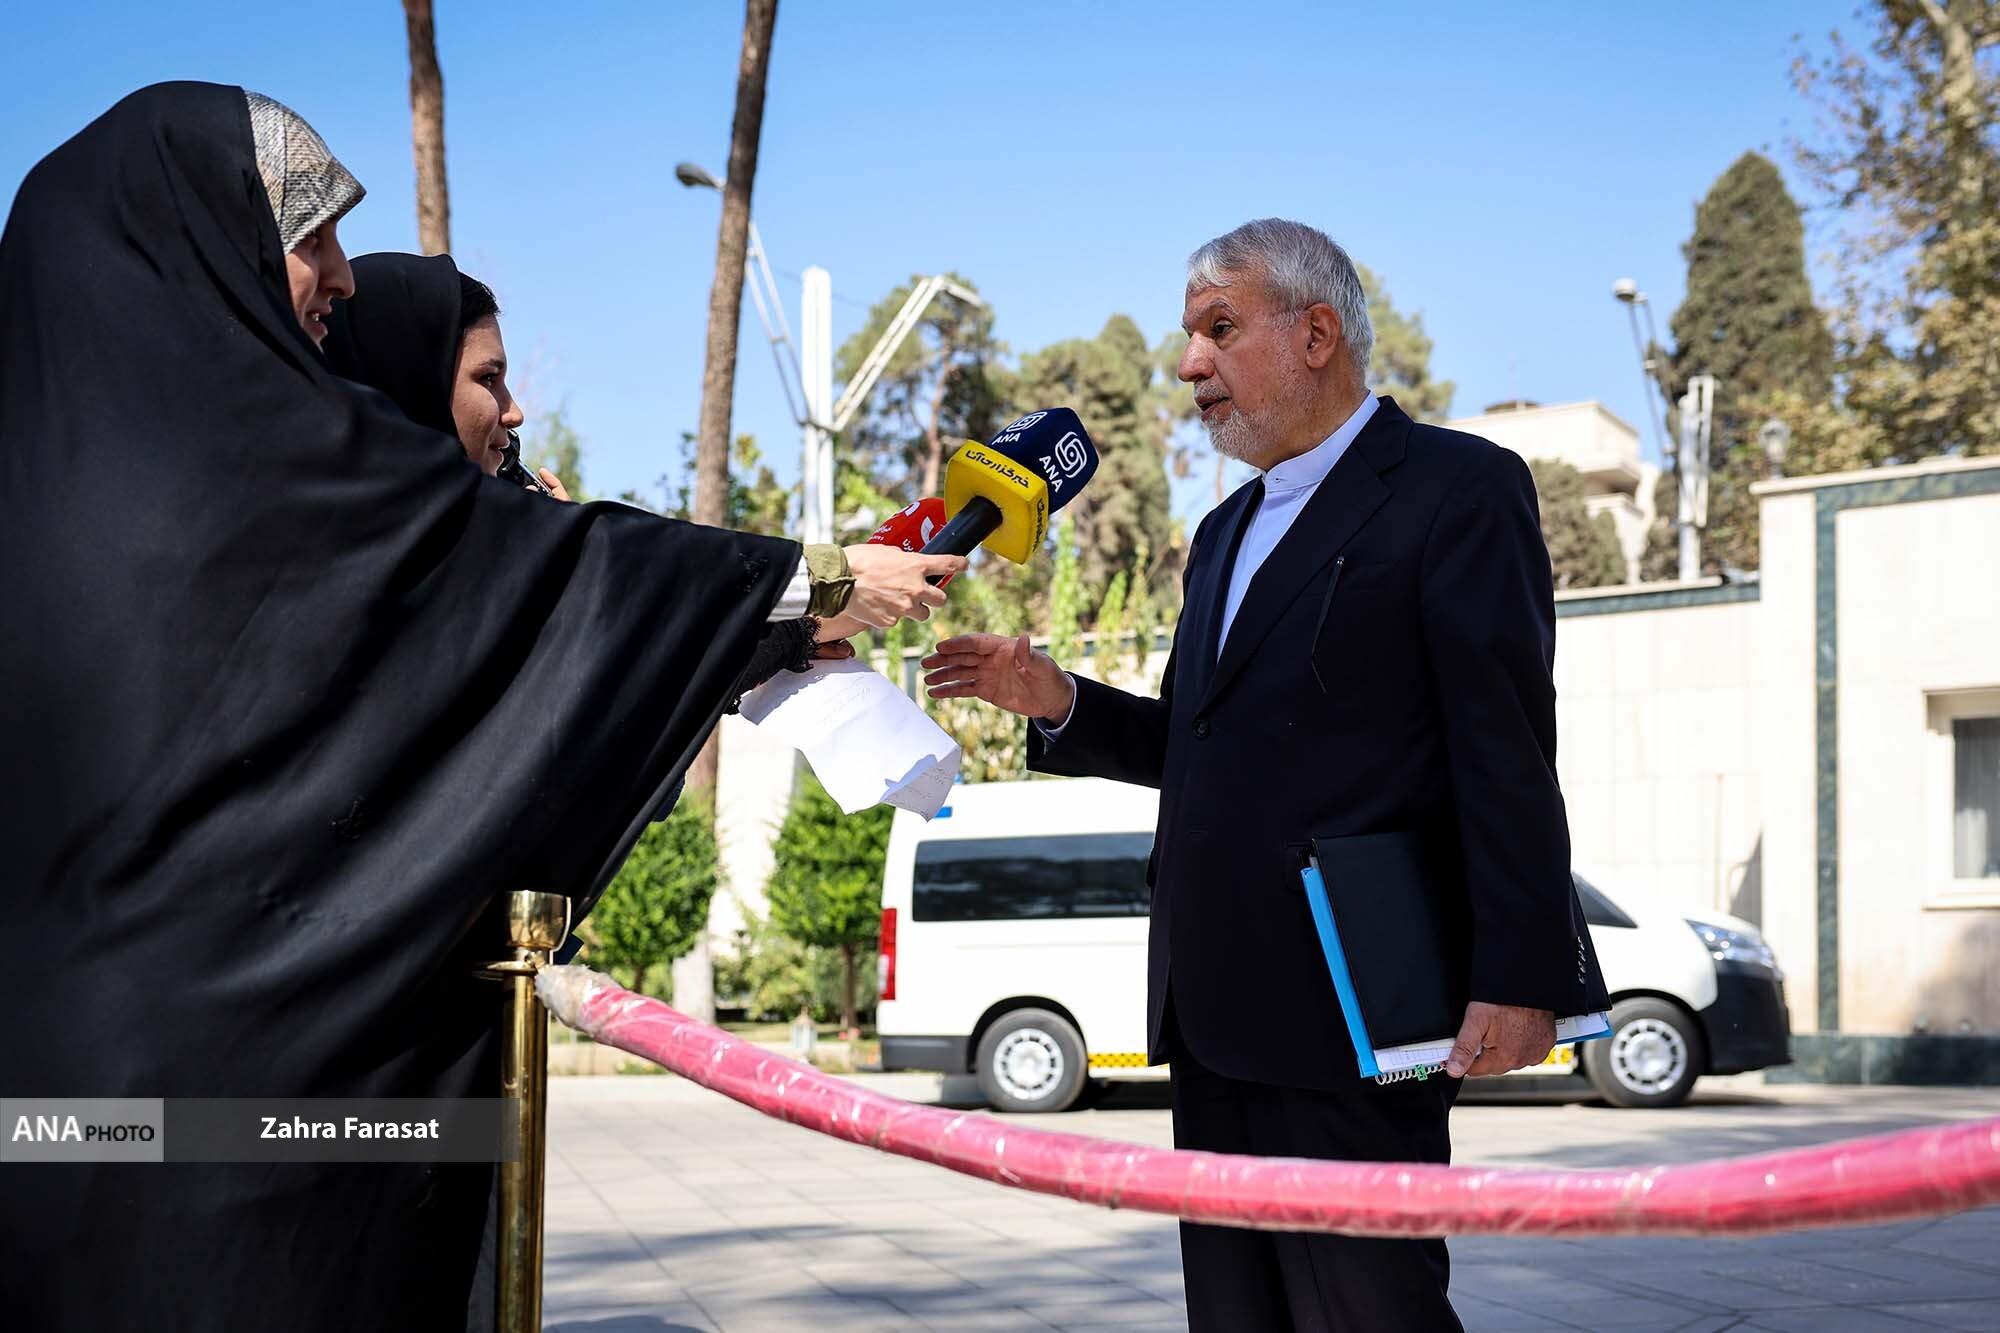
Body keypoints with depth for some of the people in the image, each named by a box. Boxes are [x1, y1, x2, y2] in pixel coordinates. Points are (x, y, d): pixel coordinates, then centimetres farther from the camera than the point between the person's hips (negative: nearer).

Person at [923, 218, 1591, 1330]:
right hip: (1219, 1021, 9)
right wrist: (1060, 704, 10)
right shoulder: (1229, 532, 22)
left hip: (1348, 1017, -9)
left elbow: (1509, 755, -13)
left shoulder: (1458, 490, -5)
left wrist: (1519, 982, -19)